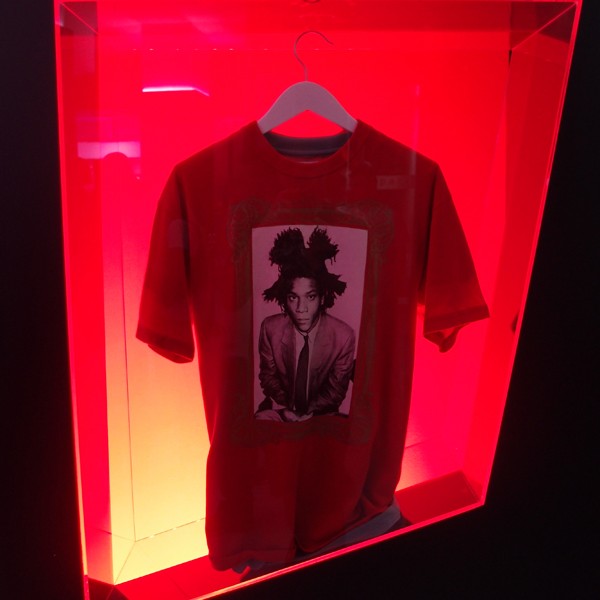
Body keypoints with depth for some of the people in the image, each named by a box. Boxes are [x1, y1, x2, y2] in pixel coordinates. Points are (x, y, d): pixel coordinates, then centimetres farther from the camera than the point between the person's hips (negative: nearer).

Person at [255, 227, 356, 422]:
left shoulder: (344, 336, -19)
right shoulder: (270, 328, -14)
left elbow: (337, 387, -5)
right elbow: (268, 374, 1)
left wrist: (310, 414, -14)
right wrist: (283, 409, -12)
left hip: (321, 413, 0)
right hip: (280, 409, 1)